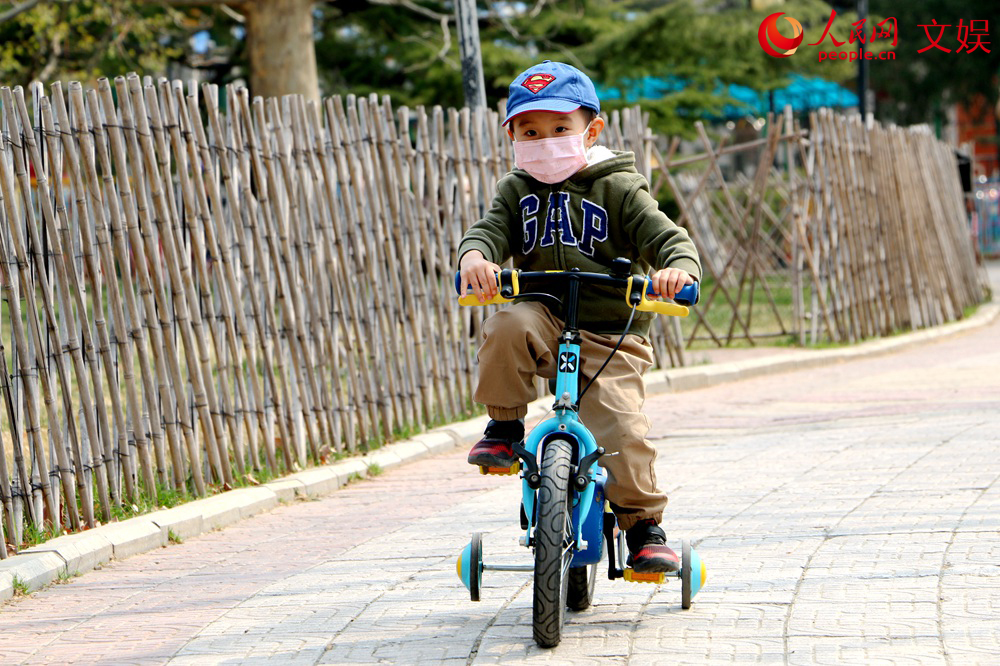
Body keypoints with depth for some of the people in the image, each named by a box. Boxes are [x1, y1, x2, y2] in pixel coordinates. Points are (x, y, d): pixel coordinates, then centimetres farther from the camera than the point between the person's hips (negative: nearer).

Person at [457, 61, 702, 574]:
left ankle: (643, 527, 0)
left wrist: (678, 269, -33)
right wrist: (476, 256, -32)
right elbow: (491, 229, -6)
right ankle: (504, 427, -10)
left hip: (610, 337, -2)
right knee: (506, 327, -32)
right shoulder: (517, 191, 9)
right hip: (545, 323, 2)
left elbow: (667, 238, -9)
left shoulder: (617, 188, -1)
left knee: (623, 430, -19)